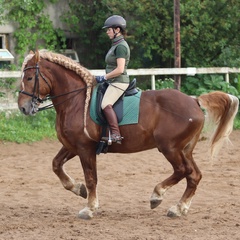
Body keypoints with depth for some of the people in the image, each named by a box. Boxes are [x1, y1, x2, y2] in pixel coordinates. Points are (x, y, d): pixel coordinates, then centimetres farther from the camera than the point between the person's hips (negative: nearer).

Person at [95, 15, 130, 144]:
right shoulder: (116, 45, 17)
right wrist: (105, 78, 16)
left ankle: (116, 134, -36)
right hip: (114, 83, 12)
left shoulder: (121, 46, -14)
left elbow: (119, 69, -22)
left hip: (119, 82, -12)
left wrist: (104, 78, -15)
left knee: (106, 104, -30)